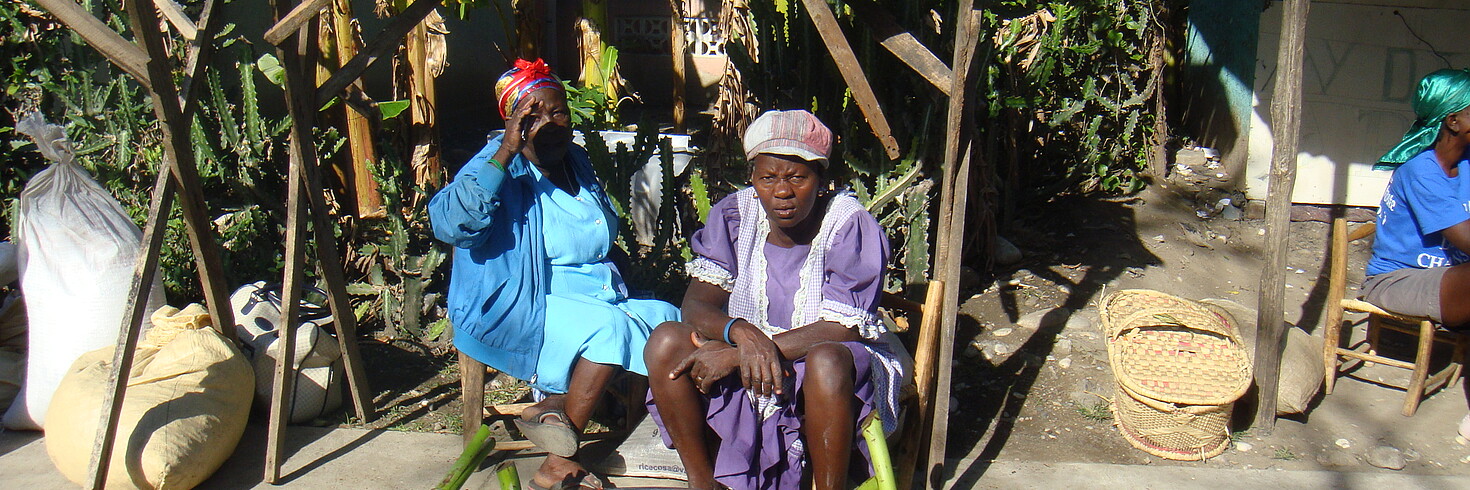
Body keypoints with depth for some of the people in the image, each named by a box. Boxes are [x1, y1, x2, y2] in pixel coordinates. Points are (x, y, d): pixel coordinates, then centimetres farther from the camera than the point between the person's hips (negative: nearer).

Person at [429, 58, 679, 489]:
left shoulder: (577, 162, 13)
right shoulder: (501, 170, -10)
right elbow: (449, 223, -32)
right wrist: (506, 152, -34)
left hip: (601, 297, 8)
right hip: (524, 310, -8)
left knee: (671, 323, -12)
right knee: (607, 328, -31)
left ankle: (553, 406, -12)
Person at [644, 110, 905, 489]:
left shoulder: (850, 226, -16)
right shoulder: (735, 216, -5)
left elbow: (842, 331, -22)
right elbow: (697, 303, -10)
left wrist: (736, 355, -25)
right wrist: (741, 333, -34)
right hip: (746, 373, 4)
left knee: (827, 361, -37)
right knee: (666, 342, -20)